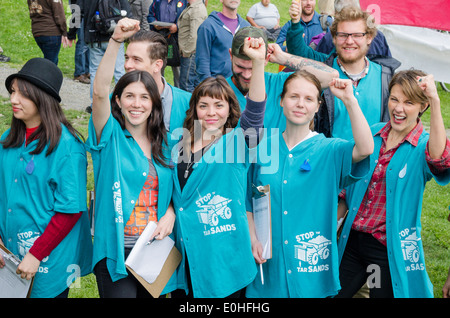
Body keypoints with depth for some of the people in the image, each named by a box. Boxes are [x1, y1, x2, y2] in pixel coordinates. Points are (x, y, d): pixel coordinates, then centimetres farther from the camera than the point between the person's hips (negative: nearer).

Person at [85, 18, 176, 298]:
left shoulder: (163, 143, 7)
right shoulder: (110, 136, -5)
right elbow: (100, 91, -22)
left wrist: (170, 214, -5)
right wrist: (116, 41, -32)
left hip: (155, 247, 4)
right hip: (116, 251, -4)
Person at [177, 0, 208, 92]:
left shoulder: (197, 9, -16)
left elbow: (194, 35, -21)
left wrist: (187, 52, -16)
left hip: (191, 54, -10)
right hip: (186, 53, 10)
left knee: (186, 86, -7)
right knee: (195, 84, 14)